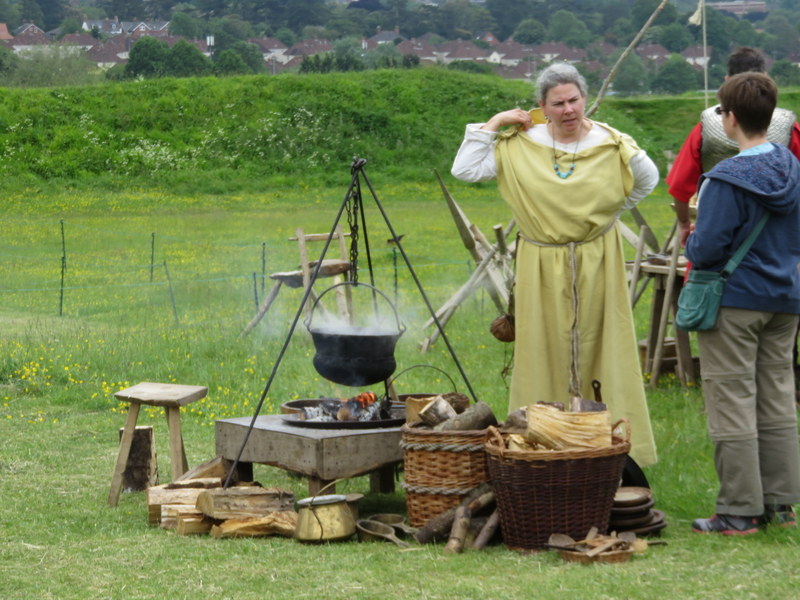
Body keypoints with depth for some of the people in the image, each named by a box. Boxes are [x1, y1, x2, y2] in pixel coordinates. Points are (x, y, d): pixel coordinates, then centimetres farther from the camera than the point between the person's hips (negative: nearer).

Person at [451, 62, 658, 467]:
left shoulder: (610, 145, -2)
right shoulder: (520, 145, -3)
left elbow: (649, 179, 13)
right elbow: (464, 170, -7)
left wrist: (612, 211, 5)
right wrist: (493, 125, -8)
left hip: (597, 265, 0)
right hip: (542, 269, 0)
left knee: (604, 353, 2)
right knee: (544, 354, 3)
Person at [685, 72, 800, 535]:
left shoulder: (727, 180, -19)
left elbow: (706, 249, -19)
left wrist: (691, 241, 2)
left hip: (735, 301, -7)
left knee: (733, 404, -1)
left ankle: (740, 510, 2)